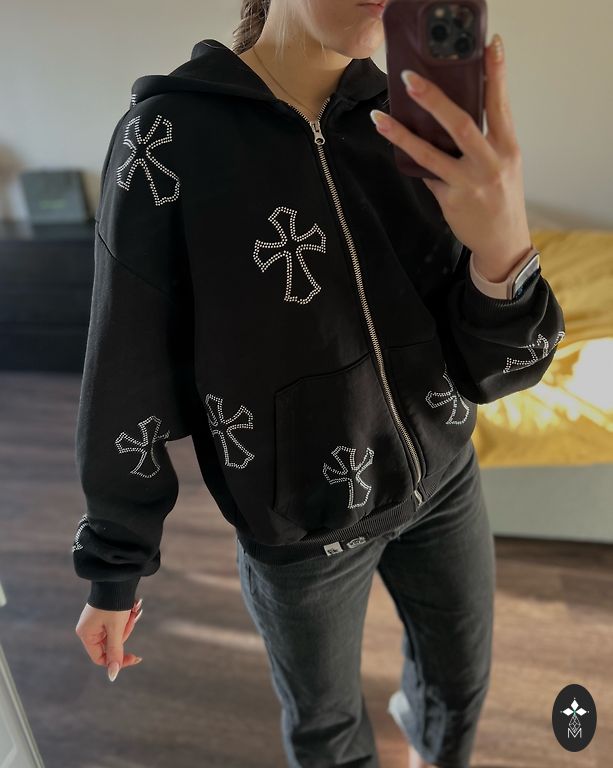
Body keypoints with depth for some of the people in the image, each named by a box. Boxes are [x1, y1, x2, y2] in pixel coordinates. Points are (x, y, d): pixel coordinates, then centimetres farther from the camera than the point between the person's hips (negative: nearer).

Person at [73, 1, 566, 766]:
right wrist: (111, 572, -3)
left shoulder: (415, 126, -9)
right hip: (300, 516, -3)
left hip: (440, 475, 4)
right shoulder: (168, 135, -20)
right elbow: (127, 376, -13)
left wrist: (505, 249, -35)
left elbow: (487, 367, -12)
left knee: (461, 674, 27)